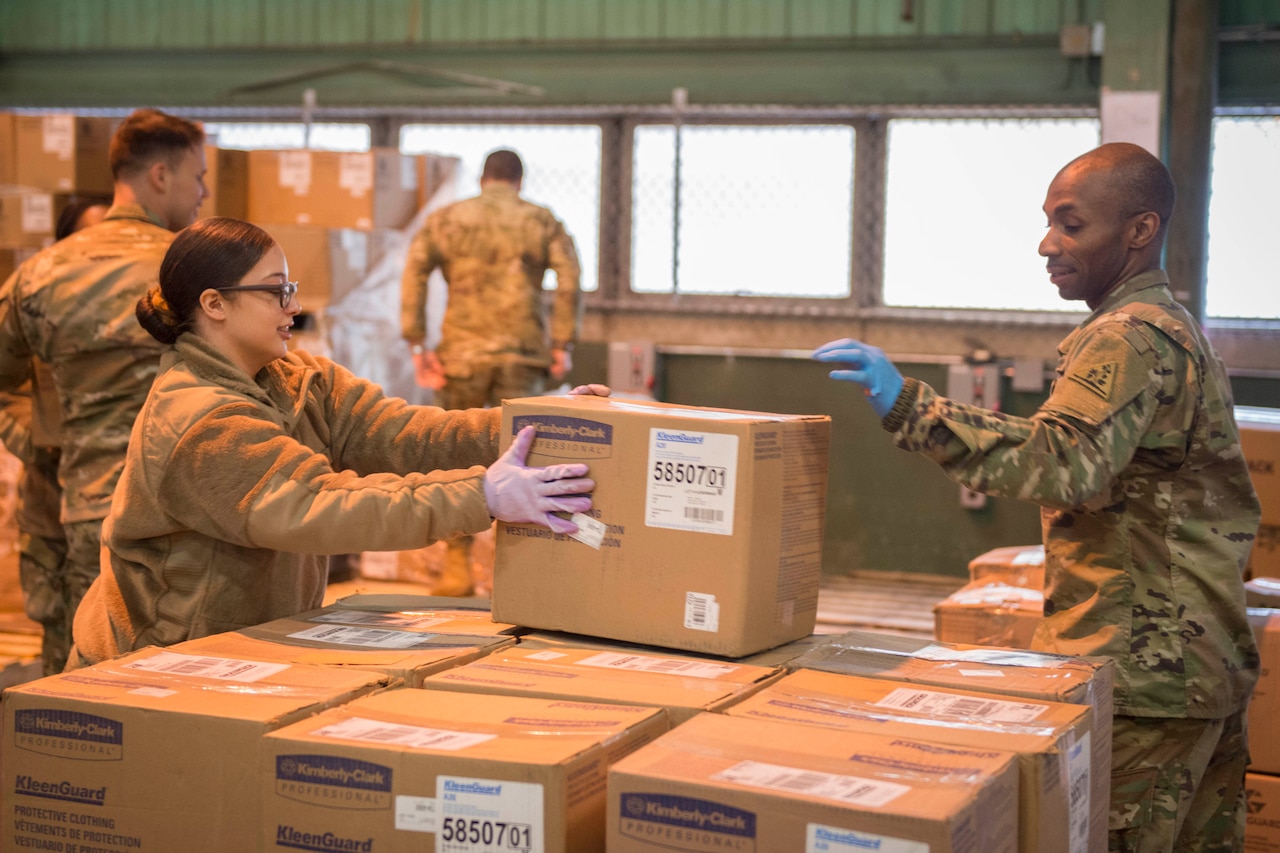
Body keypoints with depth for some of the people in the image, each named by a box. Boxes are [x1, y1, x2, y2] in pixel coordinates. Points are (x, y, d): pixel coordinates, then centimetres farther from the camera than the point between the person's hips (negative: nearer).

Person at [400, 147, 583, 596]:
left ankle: (456, 570, 9)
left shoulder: (445, 219, 9)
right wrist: (563, 344, -3)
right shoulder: (543, 222, 8)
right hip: (523, 354, 0)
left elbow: (413, 275, -3)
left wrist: (417, 345, -4)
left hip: (463, 353, 0)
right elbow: (569, 280, -6)